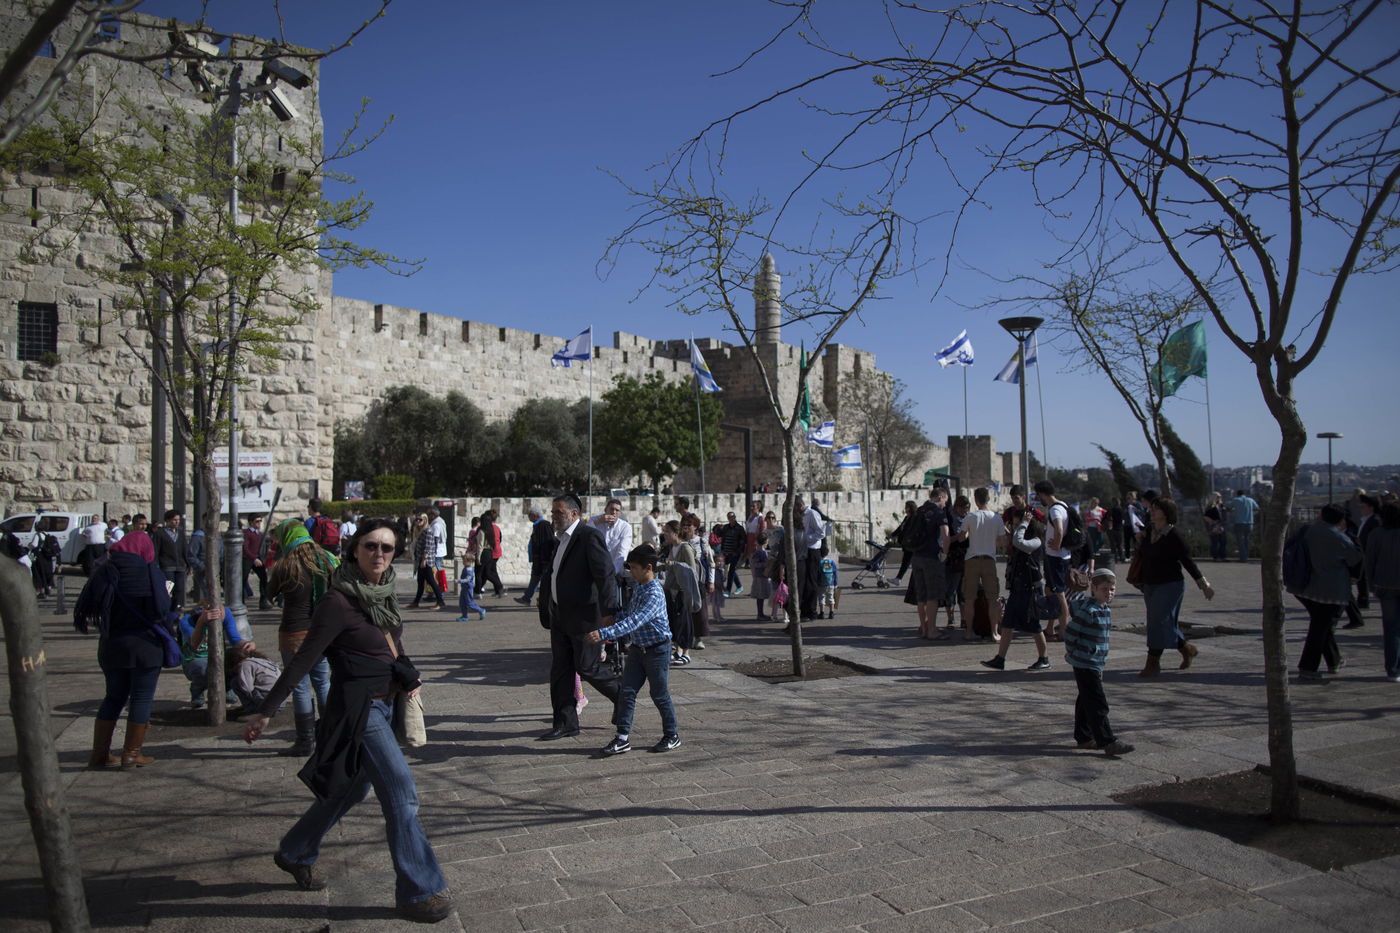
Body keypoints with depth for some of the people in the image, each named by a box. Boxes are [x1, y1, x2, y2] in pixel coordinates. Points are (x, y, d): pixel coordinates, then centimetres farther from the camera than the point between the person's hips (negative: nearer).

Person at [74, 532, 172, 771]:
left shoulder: (103, 571, 2)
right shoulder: (149, 571, -11)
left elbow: (87, 607, 3)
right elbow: (162, 609, -17)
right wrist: (166, 594, 3)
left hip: (111, 645, 5)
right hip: (145, 645, -5)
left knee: (114, 697, 18)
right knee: (141, 698, 5)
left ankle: (99, 753, 19)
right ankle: (131, 755, 9)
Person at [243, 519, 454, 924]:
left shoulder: (383, 593, 5)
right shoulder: (339, 601, -18)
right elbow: (303, 660, -16)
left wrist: (409, 680, 6)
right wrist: (266, 711, -13)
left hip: (385, 706, 9)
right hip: (358, 710, -9)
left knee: (351, 788, 22)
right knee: (401, 793, -10)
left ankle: (296, 853, 44)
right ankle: (418, 891, 1)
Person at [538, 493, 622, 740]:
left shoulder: (590, 536, -15)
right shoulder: (562, 539, 13)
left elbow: (605, 575, -22)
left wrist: (608, 613, -26)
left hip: (583, 615, -9)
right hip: (560, 615, 9)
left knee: (588, 667, -2)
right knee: (560, 669, 9)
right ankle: (565, 723, 16)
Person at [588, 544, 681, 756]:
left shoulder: (655, 594, -25)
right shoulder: (637, 587, 5)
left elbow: (634, 621, -36)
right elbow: (628, 613, 20)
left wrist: (604, 633, -42)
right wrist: (608, 621, 5)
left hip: (657, 649, -8)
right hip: (637, 648, 8)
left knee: (660, 695, 5)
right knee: (627, 692, 2)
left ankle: (672, 735, 22)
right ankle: (623, 737, 7)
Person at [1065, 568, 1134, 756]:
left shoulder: (1105, 610, 10)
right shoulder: (1088, 610, -19)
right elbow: (1070, 631, -17)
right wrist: (1073, 653, -5)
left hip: (1096, 664, 9)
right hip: (1085, 664, -9)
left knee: (1086, 701, 17)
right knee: (1098, 704, -7)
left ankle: (1084, 737, 26)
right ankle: (1108, 742, -5)